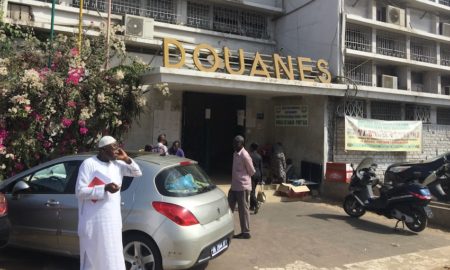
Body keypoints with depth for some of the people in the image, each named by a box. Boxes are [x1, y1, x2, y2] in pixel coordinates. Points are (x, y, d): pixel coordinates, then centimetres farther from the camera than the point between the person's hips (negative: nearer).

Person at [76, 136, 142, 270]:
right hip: (94, 220, -5)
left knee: (113, 256, 13)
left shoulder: (117, 164, 7)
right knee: (92, 256, 6)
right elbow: (80, 191, -13)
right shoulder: (88, 164, -10)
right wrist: (105, 188, -23)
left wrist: (126, 159, -2)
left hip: (113, 219, 6)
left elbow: (137, 173, 13)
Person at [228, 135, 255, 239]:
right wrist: (236, 179, 11)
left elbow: (252, 171, -9)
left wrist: (243, 178, 5)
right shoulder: (235, 154, 11)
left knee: (243, 209, 1)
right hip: (234, 186, 9)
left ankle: (246, 232, 12)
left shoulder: (245, 156, -16)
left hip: (242, 187, -9)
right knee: (229, 207, 12)